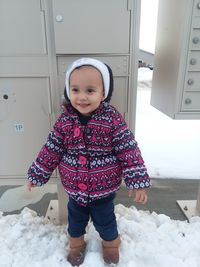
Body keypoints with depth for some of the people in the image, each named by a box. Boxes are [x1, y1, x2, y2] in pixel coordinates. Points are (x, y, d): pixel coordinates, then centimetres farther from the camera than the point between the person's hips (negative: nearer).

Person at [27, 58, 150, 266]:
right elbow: (51, 150, -2)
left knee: (104, 219, 20)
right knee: (75, 217, 25)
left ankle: (111, 243, 52)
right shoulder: (64, 120, -12)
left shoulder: (112, 119, -20)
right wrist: (37, 175, 3)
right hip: (74, 186, 3)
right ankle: (76, 243, 55)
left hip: (104, 187, -2)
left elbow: (129, 150, -16)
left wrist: (137, 181, -18)